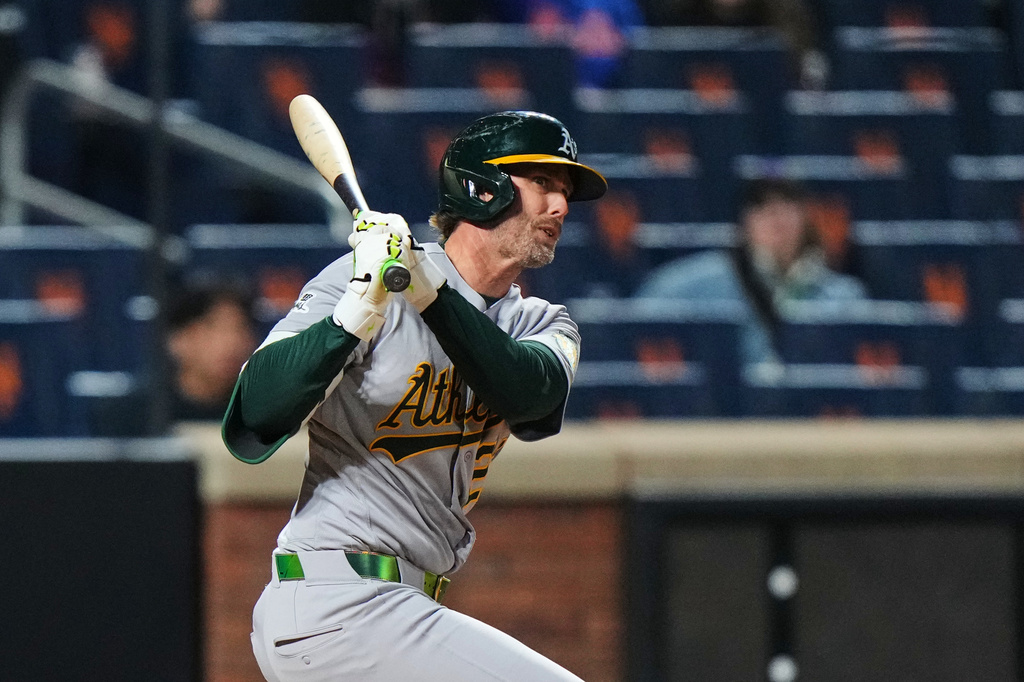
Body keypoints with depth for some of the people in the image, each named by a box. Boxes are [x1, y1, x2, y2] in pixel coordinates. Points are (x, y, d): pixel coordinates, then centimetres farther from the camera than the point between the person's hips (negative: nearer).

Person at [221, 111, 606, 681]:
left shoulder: (540, 325, 14)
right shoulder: (364, 278, -6)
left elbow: (524, 394, -12)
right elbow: (250, 427, -18)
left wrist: (432, 293, -27)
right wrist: (355, 316, -33)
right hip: (337, 606, -8)